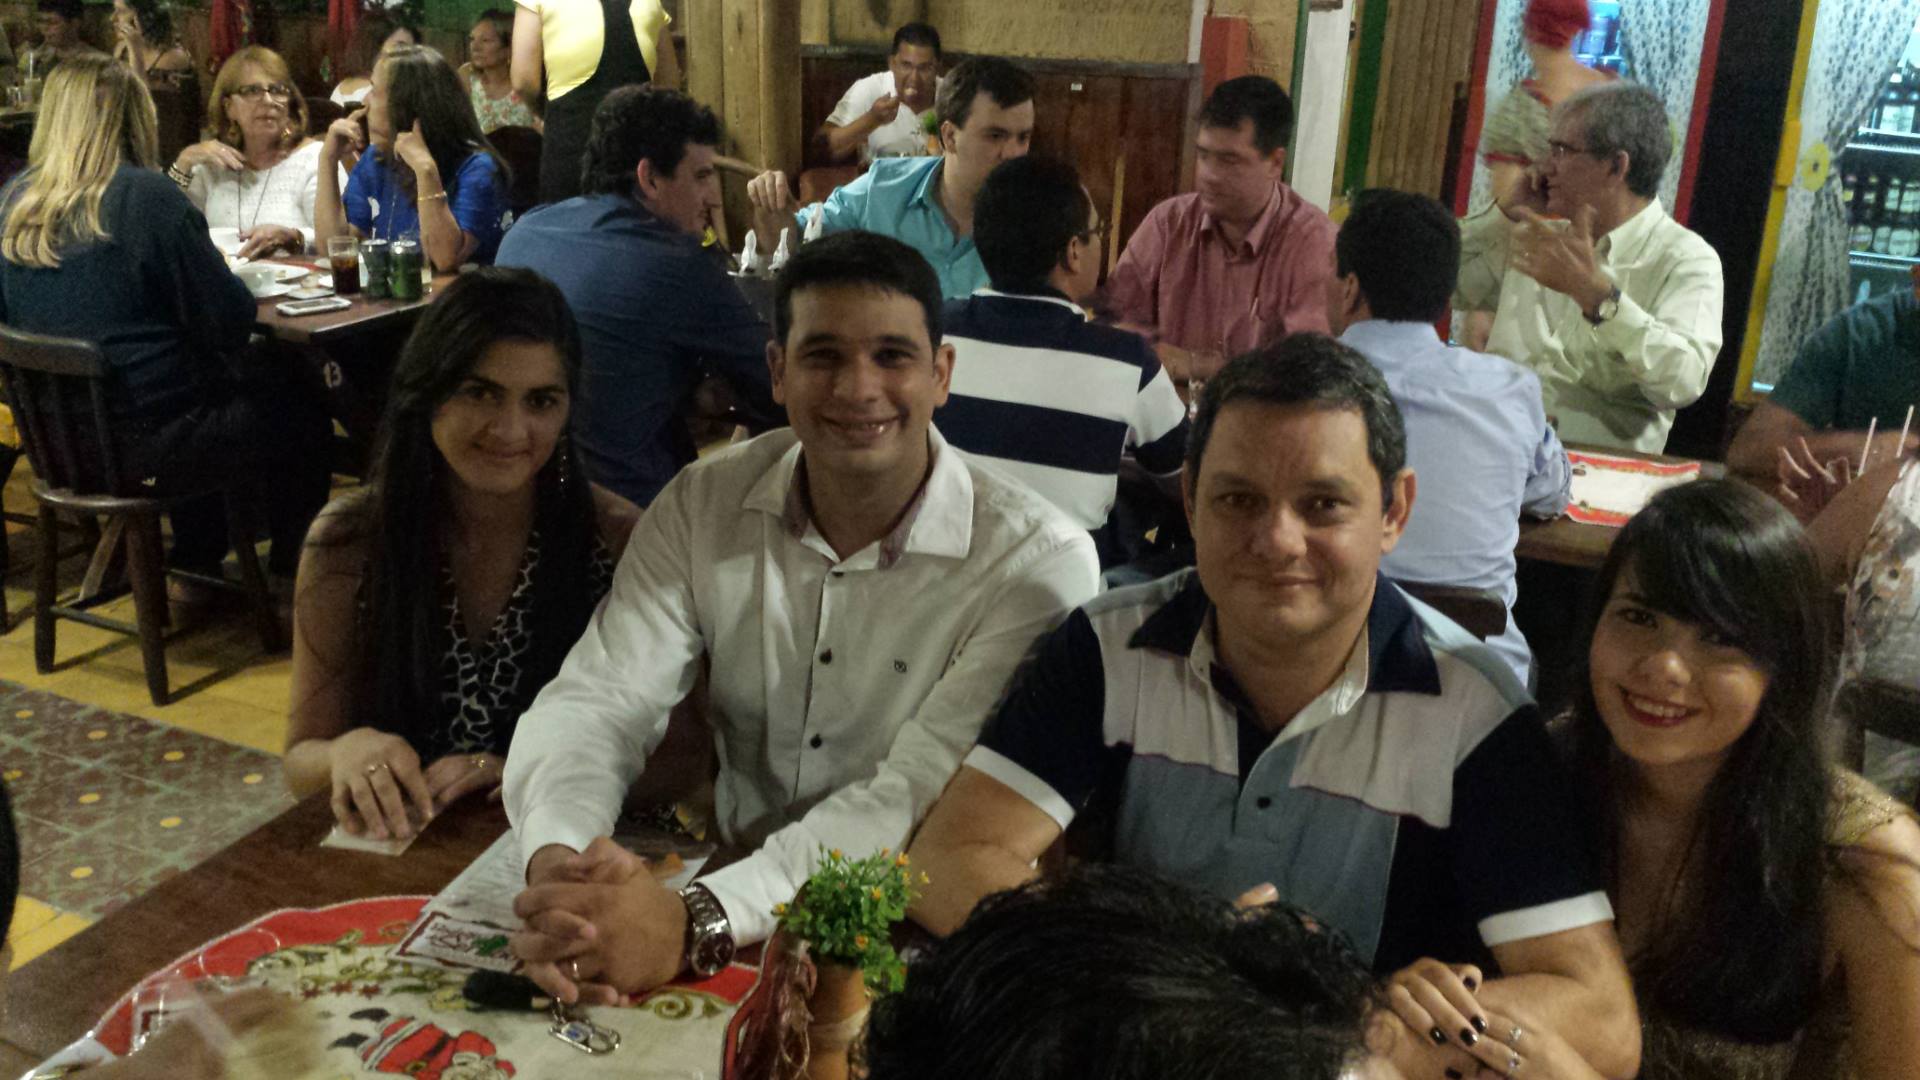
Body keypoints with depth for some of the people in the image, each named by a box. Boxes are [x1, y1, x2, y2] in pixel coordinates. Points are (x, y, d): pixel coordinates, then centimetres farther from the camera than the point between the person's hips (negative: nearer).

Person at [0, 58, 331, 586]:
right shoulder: (146, 196, -17)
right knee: (302, 409, 16)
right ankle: (289, 575, 31)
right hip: (144, 446, -7)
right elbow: (233, 324, -17)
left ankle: (193, 563, 39)